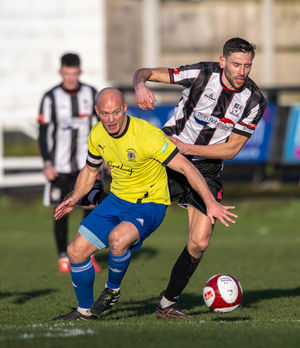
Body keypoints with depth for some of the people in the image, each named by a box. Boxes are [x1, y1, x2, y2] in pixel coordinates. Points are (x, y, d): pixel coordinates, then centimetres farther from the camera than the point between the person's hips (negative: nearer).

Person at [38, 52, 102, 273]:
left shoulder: (91, 94, 4)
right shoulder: (51, 98, -4)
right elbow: (43, 133, -4)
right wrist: (47, 163, -15)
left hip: (86, 163, 1)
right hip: (60, 165, -1)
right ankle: (63, 257, 15)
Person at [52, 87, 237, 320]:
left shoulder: (147, 135, -25)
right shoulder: (97, 135, -4)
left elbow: (186, 167, -23)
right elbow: (90, 170, 16)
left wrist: (210, 203, -28)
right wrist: (75, 199, 2)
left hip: (149, 204, -6)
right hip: (117, 199, 7)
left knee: (117, 238, -36)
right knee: (76, 251, -2)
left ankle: (113, 290, -6)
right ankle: (85, 311, 21)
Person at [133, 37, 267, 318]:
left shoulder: (254, 100, -11)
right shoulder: (202, 74, -16)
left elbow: (232, 148, -8)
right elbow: (145, 72, -12)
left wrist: (189, 149, -18)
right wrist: (140, 85, -36)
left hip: (206, 168, 2)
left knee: (199, 243, -8)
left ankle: (167, 304, 9)